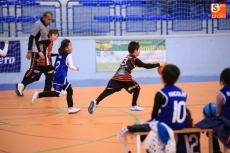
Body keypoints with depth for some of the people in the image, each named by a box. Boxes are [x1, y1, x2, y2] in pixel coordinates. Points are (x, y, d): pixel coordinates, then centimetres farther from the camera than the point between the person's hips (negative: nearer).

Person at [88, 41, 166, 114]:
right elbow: (146, 66, 2)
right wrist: (158, 64, 8)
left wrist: (151, 64, 40)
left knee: (107, 91, -9)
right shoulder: (134, 59, 8)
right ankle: (134, 105, 20)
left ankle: (95, 102, -29)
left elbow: (141, 65, 41)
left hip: (116, 78, 5)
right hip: (125, 79, -5)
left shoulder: (128, 57, 31)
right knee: (137, 88, 19)